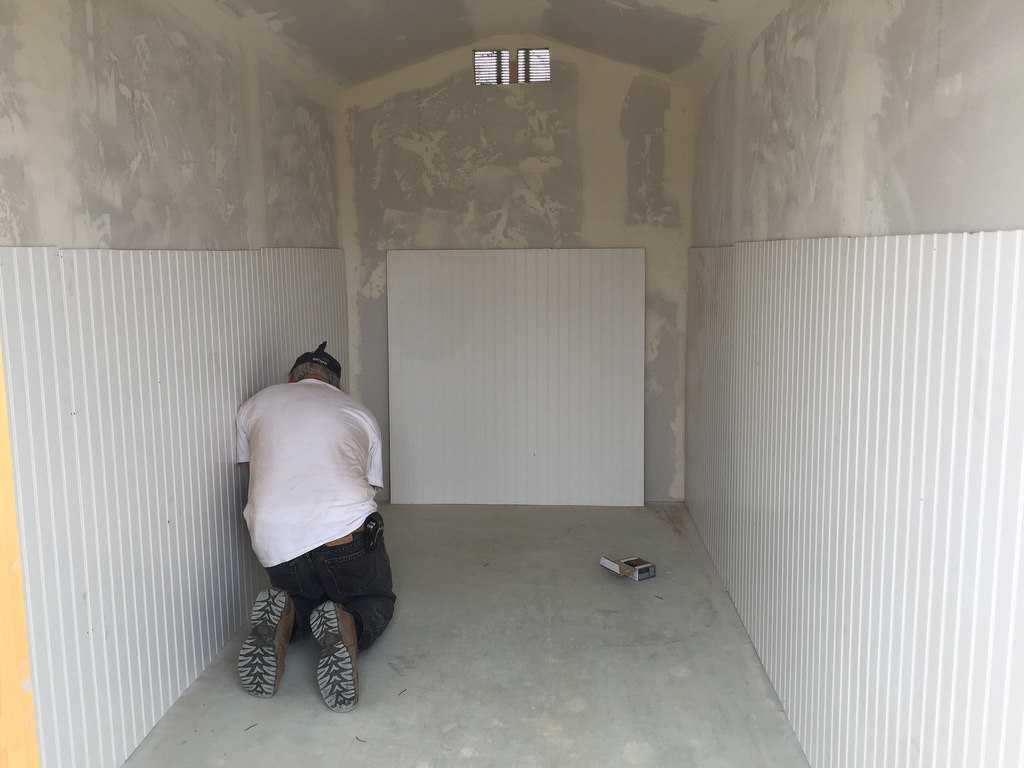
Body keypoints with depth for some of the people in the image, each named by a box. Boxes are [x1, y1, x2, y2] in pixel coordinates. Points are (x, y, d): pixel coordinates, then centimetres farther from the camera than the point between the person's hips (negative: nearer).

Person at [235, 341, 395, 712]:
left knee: (306, 594, 34)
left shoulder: (254, 405, 21)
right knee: (377, 600, 26)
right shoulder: (360, 413, 20)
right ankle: (348, 626, -10)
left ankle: (284, 617, -2)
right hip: (345, 532, -2)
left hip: (273, 545, 3)